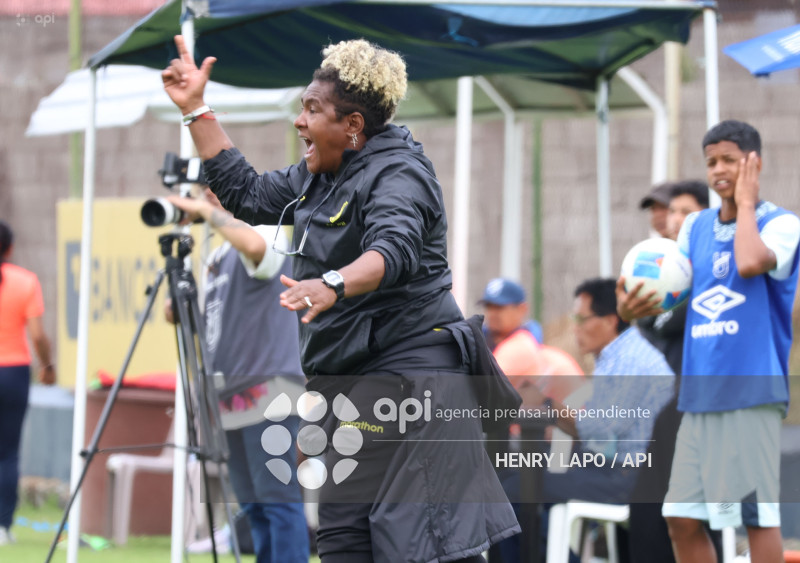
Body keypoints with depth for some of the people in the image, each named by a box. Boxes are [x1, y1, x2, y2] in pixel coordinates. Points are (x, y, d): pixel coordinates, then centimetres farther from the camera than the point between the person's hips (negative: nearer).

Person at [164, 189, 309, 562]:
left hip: (267, 391, -9)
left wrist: (206, 210, -20)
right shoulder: (218, 258, 21)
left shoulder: (267, 235, -6)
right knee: (252, 504, 10)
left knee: (277, 499, -12)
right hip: (232, 396, 9)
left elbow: (254, 244, -32)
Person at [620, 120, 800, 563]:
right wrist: (640, 304, -7)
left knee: (758, 514, -6)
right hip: (700, 392, 7)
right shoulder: (695, 227, 15)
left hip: (750, 389, -7)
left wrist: (745, 202, -10)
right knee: (682, 518, 7)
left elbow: (751, 264, -24)